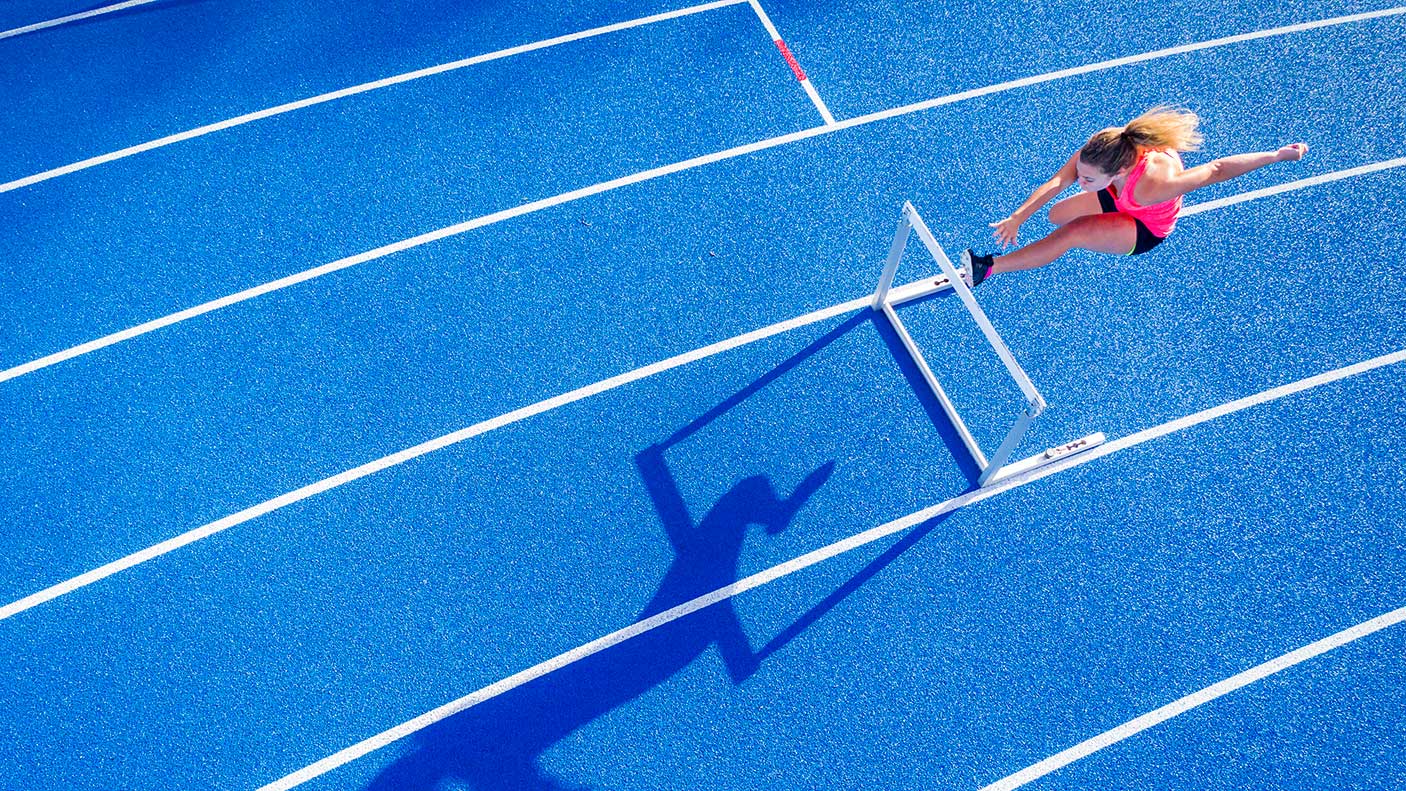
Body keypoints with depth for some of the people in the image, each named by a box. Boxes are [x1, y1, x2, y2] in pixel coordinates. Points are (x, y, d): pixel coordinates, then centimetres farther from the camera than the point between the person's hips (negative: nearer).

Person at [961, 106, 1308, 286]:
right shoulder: (1103, 146, -33)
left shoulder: (1153, 185, -46)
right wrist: (1017, 218, -41)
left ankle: (987, 268, -29)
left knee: (1071, 232, -28)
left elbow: (1217, 170, -36)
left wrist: (1277, 155, -26)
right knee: (1055, 215, 12)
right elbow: (1056, 182, -33)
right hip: (1118, 199, 6)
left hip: (1146, 230, -5)